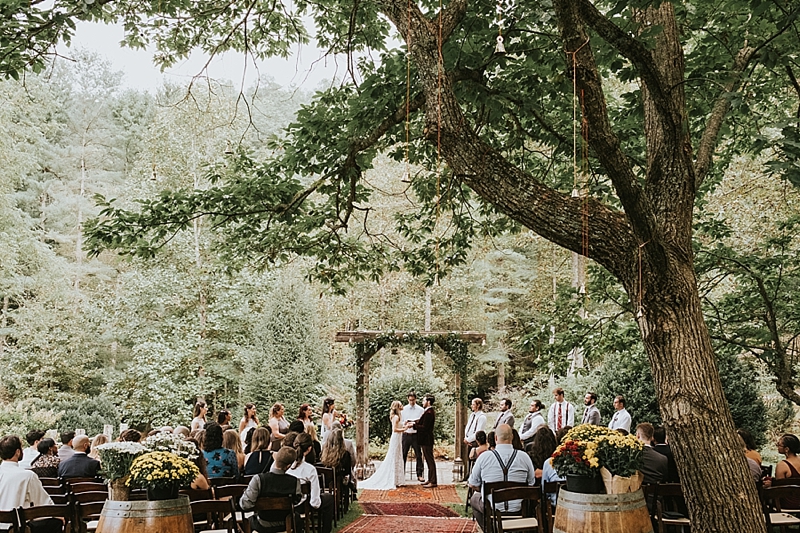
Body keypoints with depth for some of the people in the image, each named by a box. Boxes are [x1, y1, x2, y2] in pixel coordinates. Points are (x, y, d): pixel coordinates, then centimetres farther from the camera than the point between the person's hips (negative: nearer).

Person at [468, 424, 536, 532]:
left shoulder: (484, 456, -12)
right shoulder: (524, 456, -9)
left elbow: (473, 485, -1)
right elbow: (532, 483, 3)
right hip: (518, 509, 1)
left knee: (474, 499, 30)